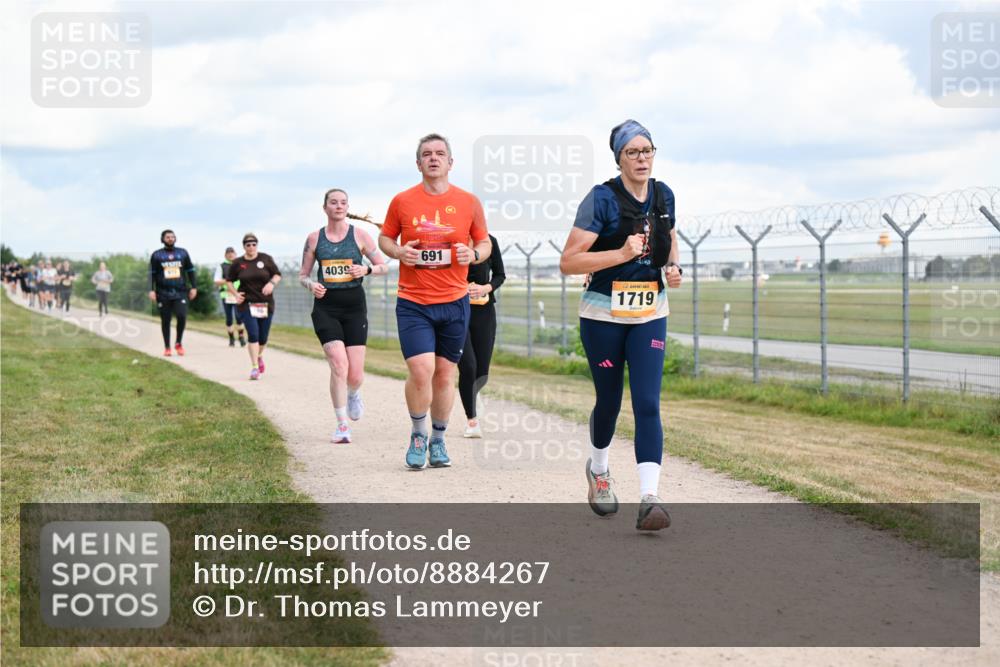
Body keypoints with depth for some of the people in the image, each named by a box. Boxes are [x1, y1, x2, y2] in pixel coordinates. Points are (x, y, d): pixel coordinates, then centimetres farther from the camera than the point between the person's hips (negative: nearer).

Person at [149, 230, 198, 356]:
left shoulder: (183, 253, 11)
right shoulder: (156, 255, 7)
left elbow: (190, 271, 15)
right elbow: (152, 274, 6)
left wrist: (194, 287, 8)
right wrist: (151, 290, -5)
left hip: (180, 292, 0)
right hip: (163, 293, 0)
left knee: (182, 316, -16)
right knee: (165, 321, 4)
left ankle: (179, 343, 3)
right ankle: (167, 347, 13)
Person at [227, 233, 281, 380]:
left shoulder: (266, 259, 2)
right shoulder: (237, 263, 2)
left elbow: (277, 275, 7)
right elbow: (229, 281, 13)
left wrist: (272, 283, -14)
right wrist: (235, 294, -2)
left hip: (265, 303, 1)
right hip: (247, 304, -1)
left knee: (263, 337, 7)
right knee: (253, 334, -15)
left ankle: (259, 356, 39)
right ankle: (254, 367, -12)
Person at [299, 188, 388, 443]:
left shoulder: (360, 235, 3)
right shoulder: (314, 238, 6)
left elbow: (384, 266, 8)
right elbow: (303, 274, 12)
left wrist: (366, 270, -13)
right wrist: (311, 285, -10)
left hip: (354, 307, 0)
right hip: (326, 308, 0)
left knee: (355, 375, -2)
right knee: (339, 365, -18)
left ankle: (353, 394, 37)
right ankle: (342, 425, -8)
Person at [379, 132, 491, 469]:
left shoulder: (469, 202, 3)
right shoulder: (402, 201, 0)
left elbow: (485, 243, 12)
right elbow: (384, 238, 12)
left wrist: (474, 254, -10)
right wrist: (399, 252, -9)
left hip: (454, 302, 2)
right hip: (413, 302, -2)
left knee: (445, 373, 9)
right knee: (421, 370, -14)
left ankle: (438, 440, 25)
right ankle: (418, 435, 9)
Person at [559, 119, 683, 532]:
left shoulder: (664, 196, 3)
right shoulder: (601, 199, -12)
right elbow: (568, 262, -16)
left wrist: (673, 267, 4)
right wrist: (622, 254, -25)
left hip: (650, 315, 3)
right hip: (604, 315, -3)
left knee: (647, 403, -11)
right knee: (609, 401, 11)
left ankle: (649, 499, -18)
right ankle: (598, 469, 42)